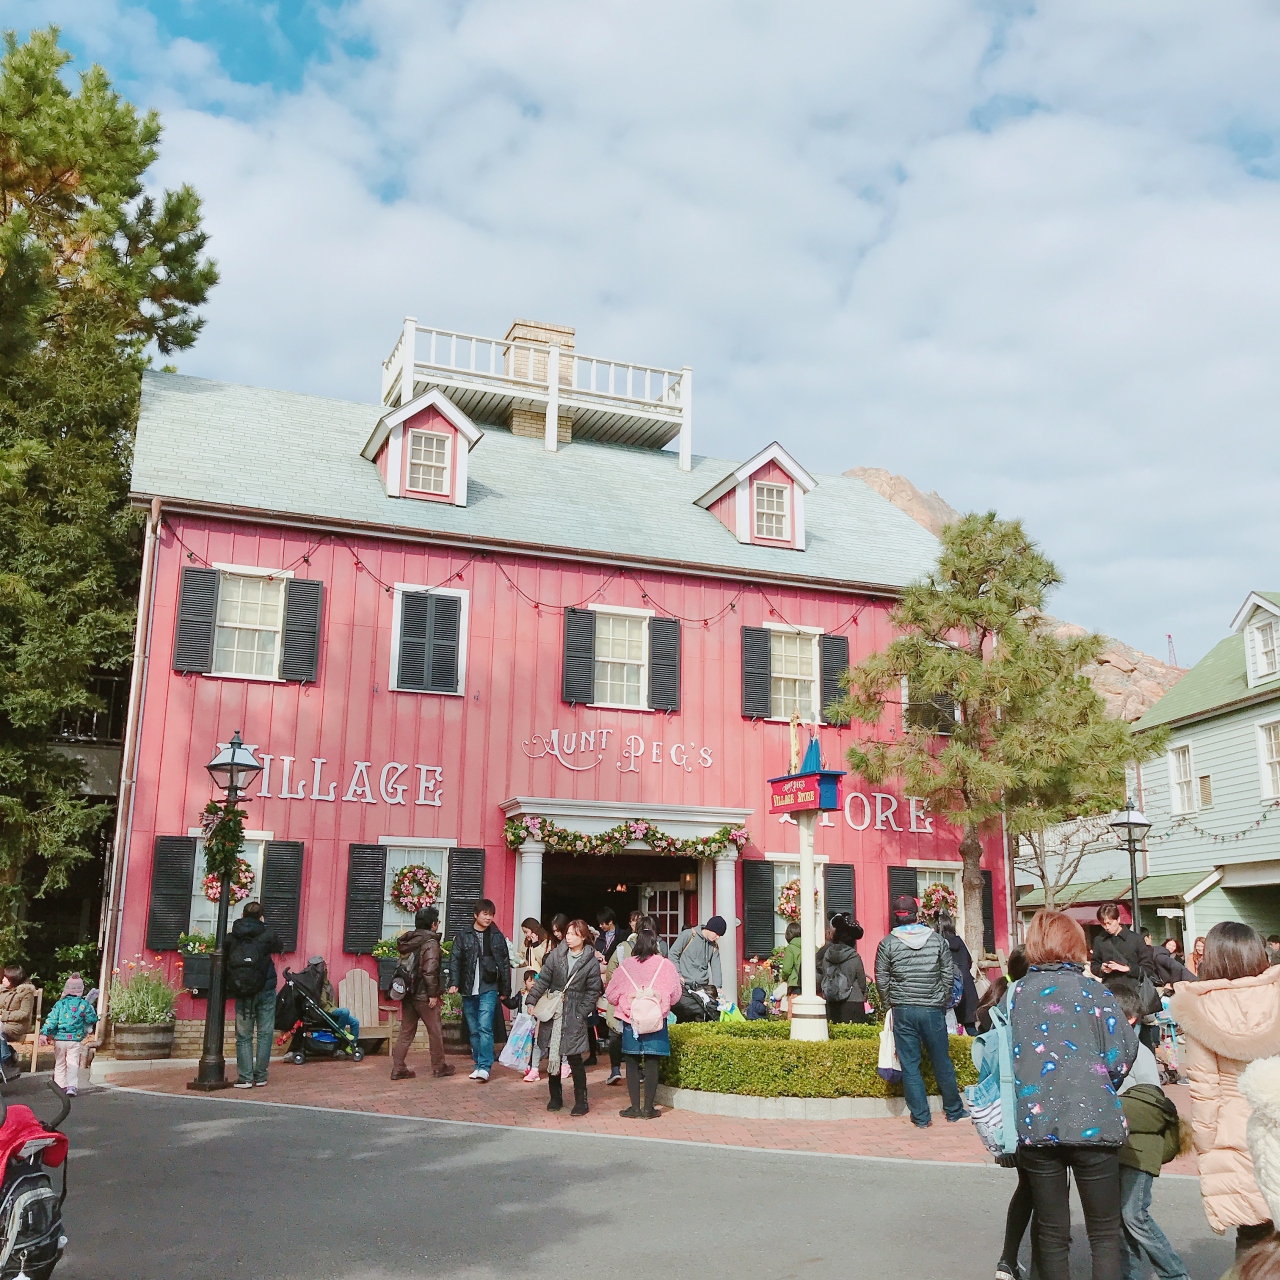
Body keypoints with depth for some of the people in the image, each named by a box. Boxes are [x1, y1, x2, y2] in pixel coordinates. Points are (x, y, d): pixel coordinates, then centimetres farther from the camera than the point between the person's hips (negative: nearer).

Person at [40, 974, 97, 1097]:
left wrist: (45, 1033, -5)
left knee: (59, 1063, 15)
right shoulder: (84, 1004, -2)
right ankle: (72, 1086, -12)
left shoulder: (60, 1003, 1)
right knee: (73, 1063, 1)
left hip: (59, 1039, 1)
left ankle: (60, 1086, 17)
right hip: (75, 1039, -1)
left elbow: (51, 1019, -5)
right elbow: (91, 1019, 0)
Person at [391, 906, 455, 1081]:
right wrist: (433, 994, -17)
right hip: (423, 995, -7)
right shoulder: (430, 943, -14)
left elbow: (403, 966, 15)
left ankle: (398, 1068, 7)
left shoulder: (407, 941, 10)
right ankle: (439, 1067, 16)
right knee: (435, 1031, 7)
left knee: (406, 1031, 10)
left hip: (408, 993, 7)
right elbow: (430, 971, -22)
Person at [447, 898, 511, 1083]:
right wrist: (454, 983, -14)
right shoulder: (463, 936, 5)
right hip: (469, 991, 2)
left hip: (488, 989, -2)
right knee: (474, 1030, 9)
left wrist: (505, 990, 6)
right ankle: (479, 1064, 19)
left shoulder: (497, 936, 5)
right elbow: (455, 960, 0)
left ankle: (485, 1067, -14)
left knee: (485, 1027, -13)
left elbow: (505, 964, 8)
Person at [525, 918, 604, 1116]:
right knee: (552, 1056, 9)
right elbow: (543, 980, 5)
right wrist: (531, 1000, -6)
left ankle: (581, 1101, 8)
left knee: (574, 1058, -4)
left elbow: (593, 992, -1)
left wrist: (581, 1013, -9)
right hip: (552, 1013, 3)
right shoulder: (556, 954, 3)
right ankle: (555, 1097, 23)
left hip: (574, 1017, -3)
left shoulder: (591, 961, -3)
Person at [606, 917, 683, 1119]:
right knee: (652, 1064, 6)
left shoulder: (626, 965, -6)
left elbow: (611, 995, 2)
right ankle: (648, 1108, 10)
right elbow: (675, 994, 1)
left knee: (632, 1064, 10)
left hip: (630, 1020, 1)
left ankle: (635, 1107, 12)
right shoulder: (665, 965, -8)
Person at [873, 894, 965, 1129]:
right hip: (933, 1010, 1)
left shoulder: (887, 943, -4)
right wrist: (942, 1002, 14)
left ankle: (921, 1117, 9)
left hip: (903, 1011, -1)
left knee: (910, 1066, 6)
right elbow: (949, 974, 4)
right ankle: (954, 1112, 24)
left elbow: (881, 980, -1)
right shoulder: (936, 940, 0)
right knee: (942, 1063, 12)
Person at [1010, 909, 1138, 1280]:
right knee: (1105, 1234, 10)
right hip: (1091, 1123, -2)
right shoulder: (1092, 991, -4)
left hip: (1035, 1123, 3)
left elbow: (1005, 1054, 8)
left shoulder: (1016, 994, 5)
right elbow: (1121, 1054, -6)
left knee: (1051, 1234, 13)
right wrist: (1098, 1089, 12)